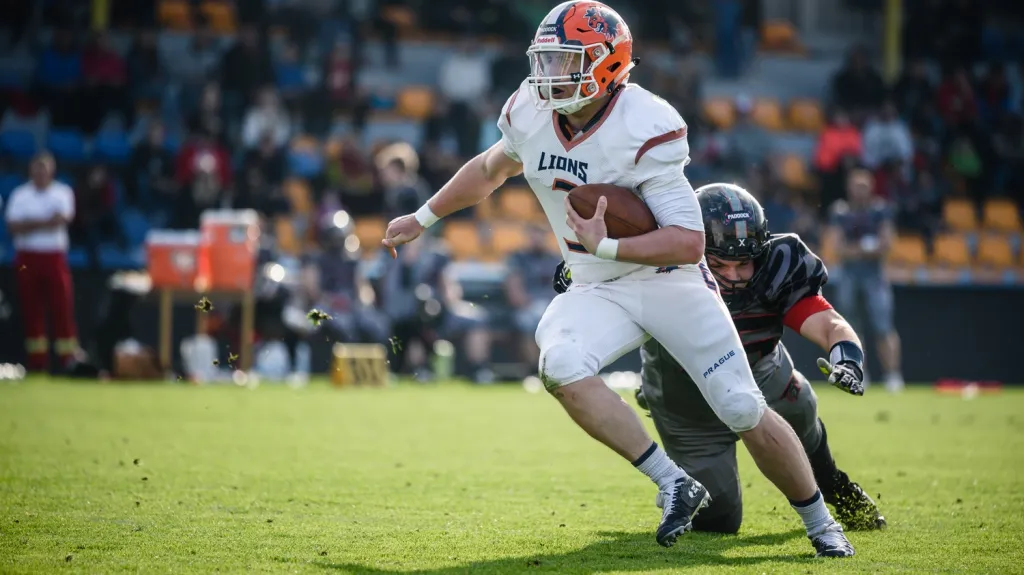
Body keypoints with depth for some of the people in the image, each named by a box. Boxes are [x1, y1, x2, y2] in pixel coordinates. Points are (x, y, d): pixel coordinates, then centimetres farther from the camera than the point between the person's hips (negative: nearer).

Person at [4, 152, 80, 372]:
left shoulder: (62, 192, 4)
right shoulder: (20, 194, 6)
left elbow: (60, 220, -11)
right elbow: (13, 226, -5)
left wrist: (30, 224, -7)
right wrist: (45, 223, -13)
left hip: (54, 256, -2)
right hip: (27, 256, 2)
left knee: (62, 307, -7)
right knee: (31, 309, 1)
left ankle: (69, 360, -7)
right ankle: (37, 361, 5)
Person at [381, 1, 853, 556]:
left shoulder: (646, 129, -23)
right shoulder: (530, 114, -6)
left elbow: (689, 243, -25)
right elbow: (491, 168, 19)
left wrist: (606, 246, -34)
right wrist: (422, 218, 24)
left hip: (671, 281, -4)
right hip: (599, 290, 4)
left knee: (745, 412, -7)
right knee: (560, 365, -28)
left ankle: (819, 521, 16)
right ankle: (674, 485, -19)